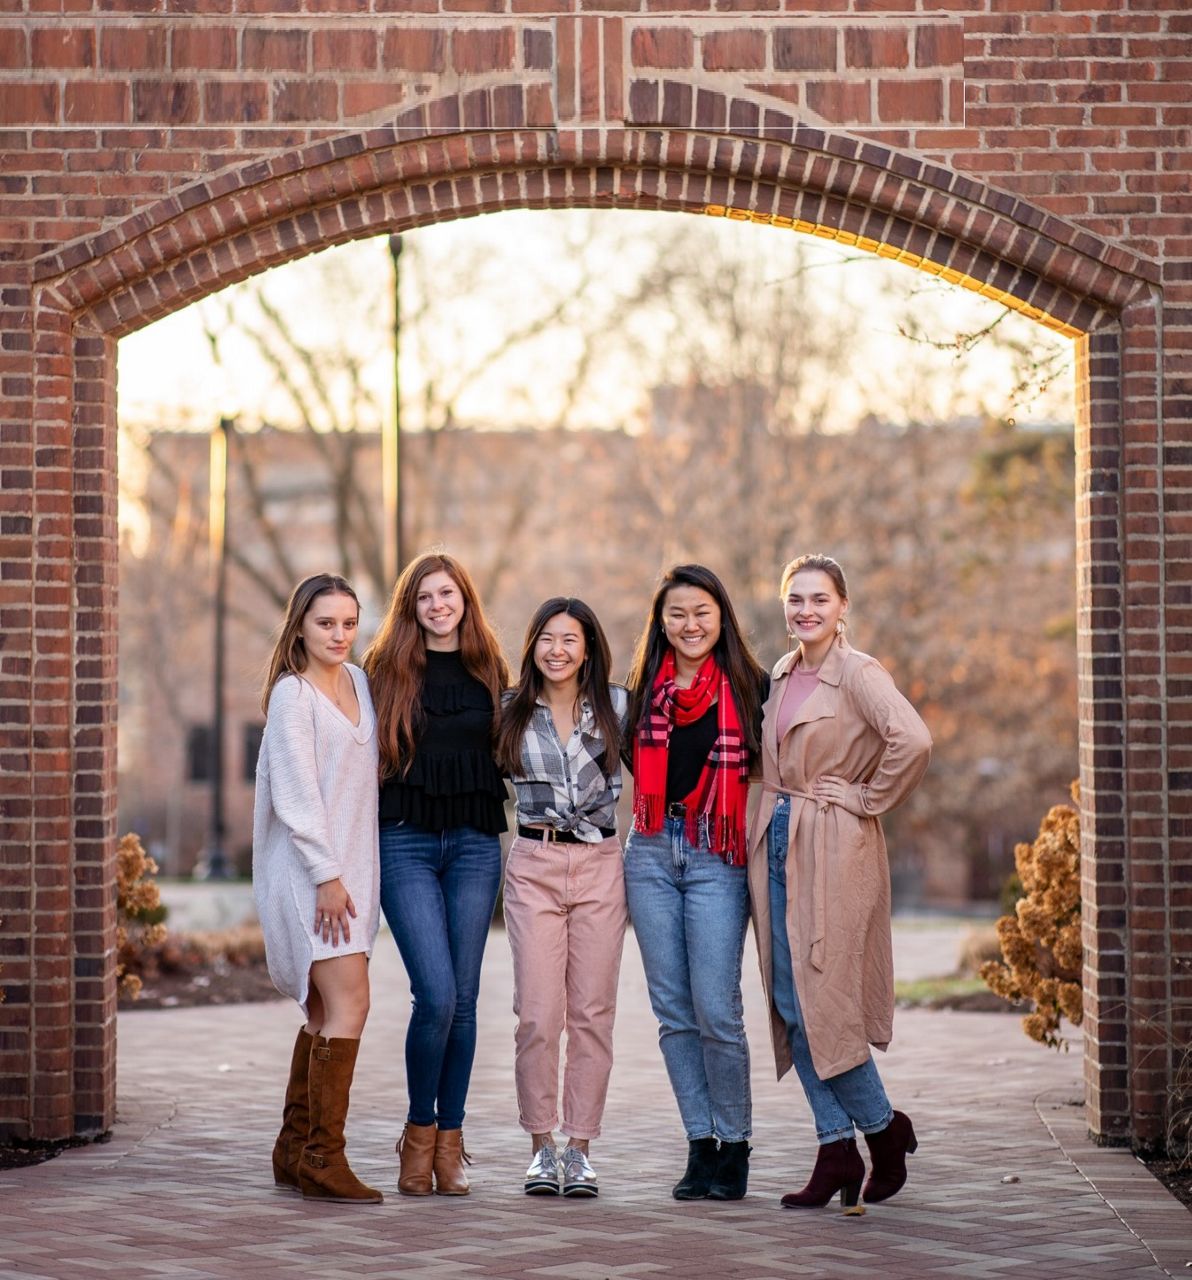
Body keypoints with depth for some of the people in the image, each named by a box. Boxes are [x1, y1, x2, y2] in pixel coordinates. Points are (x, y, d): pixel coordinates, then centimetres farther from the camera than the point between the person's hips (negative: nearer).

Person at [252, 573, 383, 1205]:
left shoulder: (359, 681, 12)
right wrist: (326, 875, -17)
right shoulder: (292, 694, -9)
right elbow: (296, 793, -14)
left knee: (326, 1013, 11)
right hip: (310, 868, -8)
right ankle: (322, 1159, -15)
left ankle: (294, 1151, 19)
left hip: (351, 864, 8)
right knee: (349, 1005, -16)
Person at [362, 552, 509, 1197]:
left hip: (474, 845, 3)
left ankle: (450, 1142, 12)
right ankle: (419, 1131, 6)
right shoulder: (386, 670, 3)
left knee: (462, 999, 3)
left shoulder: (489, 671, 11)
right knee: (436, 994, -13)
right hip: (406, 843, -3)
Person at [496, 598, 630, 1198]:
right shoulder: (513, 711, 5)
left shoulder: (616, 706, 4)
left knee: (593, 1013, 0)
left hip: (600, 863, 0)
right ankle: (541, 1145, 7)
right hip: (534, 865, 0)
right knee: (538, 1013, -5)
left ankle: (579, 1147, 7)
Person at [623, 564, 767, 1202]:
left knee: (716, 1010, -8)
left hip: (717, 857, -4)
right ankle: (700, 1145, 11)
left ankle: (734, 1147, 5)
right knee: (673, 1010, 4)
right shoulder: (645, 689, 10)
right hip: (651, 854, 4)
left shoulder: (748, 688, 0)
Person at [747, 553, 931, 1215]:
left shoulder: (858, 672, -9)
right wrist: (768, 823, 13)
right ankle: (836, 1149, 9)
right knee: (789, 1003, 3)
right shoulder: (782, 673, 14)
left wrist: (869, 799, -14)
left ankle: (883, 1128, 10)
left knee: (820, 998, -10)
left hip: (833, 847, -7)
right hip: (777, 841, 7)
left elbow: (912, 740, -25)